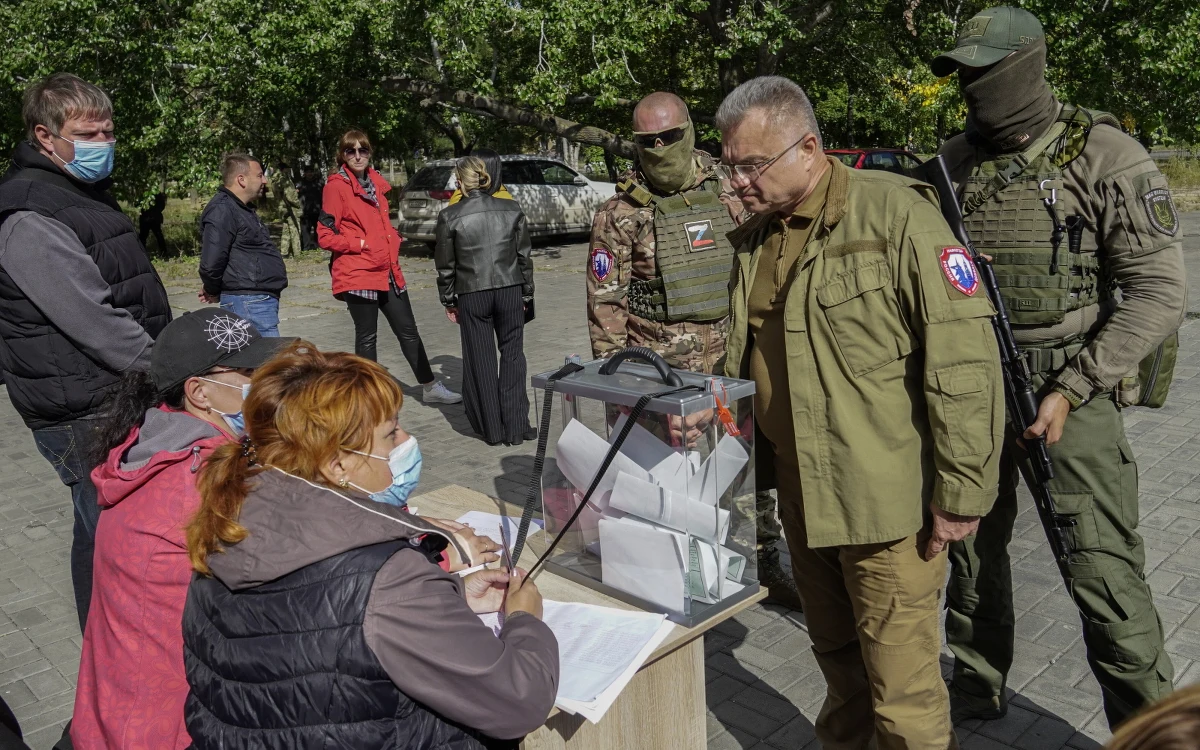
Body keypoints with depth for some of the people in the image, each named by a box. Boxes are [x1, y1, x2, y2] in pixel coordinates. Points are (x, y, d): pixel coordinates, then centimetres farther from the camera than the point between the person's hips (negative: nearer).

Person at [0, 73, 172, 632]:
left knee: (102, 528, 18)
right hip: (84, 415, -10)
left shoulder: (88, 192, 16)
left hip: (121, 394, 10)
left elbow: (134, 300, 22)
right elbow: (93, 322, -23)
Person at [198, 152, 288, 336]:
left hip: (263, 300, 11)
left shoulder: (243, 209, 20)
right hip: (249, 304, -10)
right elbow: (211, 264, -21)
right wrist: (213, 293, -3)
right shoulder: (222, 211, -14)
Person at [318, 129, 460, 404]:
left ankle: (431, 388, 21)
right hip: (358, 274, -7)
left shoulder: (376, 182, 14)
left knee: (408, 330, 12)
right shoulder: (336, 185, -7)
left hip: (388, 271, 7)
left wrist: (393, 240, 10)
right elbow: (325, 235, -10)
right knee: (366, 336, 2)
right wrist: (360, 244, -15)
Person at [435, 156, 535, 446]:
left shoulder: (450, 216, -4)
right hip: (510, 291, 1)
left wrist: (449, 301, 12)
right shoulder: (512, 210, 2)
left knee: (481, 361, 8)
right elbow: (524, 256, 6)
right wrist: (526, 294, 14)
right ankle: (516, 427, 9)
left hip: (472, 295, -1)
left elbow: (445, 264, 1)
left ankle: (491, 429, 14)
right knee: (513, 356, 9)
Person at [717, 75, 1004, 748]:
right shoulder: (756, 239, 9)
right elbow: (741, 360, 19)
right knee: (835, 653, 22)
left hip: (887, 497, -6)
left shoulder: (896, 213, -13)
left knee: (901, 685, 4)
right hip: (801, 493, 7)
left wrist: (961, 493, -16)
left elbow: (965, 362, -16)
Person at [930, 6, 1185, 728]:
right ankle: (977, 691, 35)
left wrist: (1070, 390, -17)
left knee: (1104, 574, -3)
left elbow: (1159, 293, -11)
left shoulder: (1107, 157, -8)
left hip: (1068, 394, -5)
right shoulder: (953, 162, 6)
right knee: (973, 546, 15)